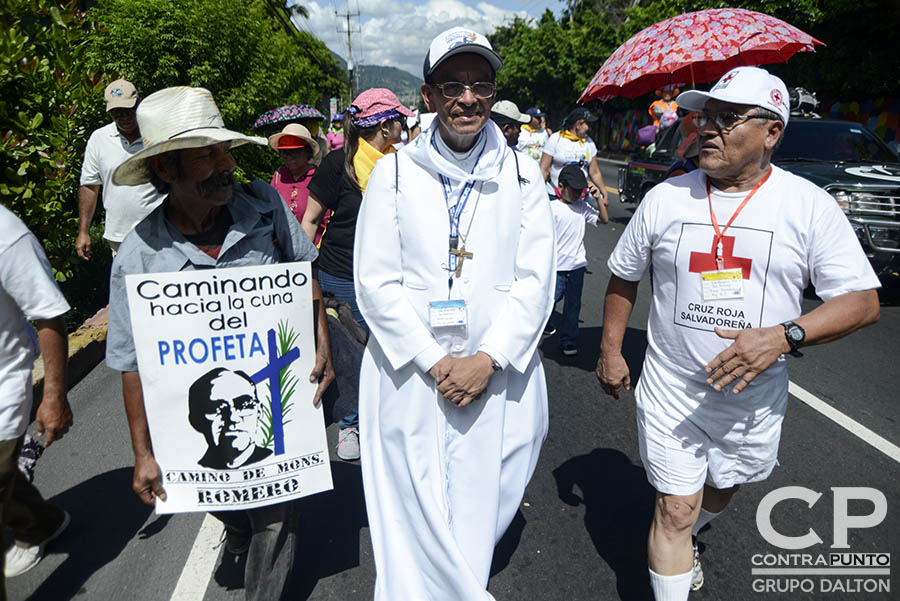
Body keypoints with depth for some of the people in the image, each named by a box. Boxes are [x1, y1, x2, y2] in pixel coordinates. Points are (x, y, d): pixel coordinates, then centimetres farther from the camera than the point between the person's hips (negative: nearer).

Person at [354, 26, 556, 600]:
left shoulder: (522, 175, 3)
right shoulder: (394, 172, 0)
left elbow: (535, 280, -2)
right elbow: (376, 282, -4)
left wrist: (486, 359, -12)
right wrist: (432, 362, -11)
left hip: (496, 374, 1)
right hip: (410, 372, 0)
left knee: (480, 505, 12)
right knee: (415, 505, 9)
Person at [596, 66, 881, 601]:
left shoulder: (810, 205, -8)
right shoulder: (665, 198, -4)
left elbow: (863, 300, -9)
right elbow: (624, 277, 7)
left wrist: (784, 336, -25)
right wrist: (611, 351, 5)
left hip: (754, 396, 1)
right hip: (671, 390, -1)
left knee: (720, 490, 24)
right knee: (675, 508, 2)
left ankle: (683, 543, 56)